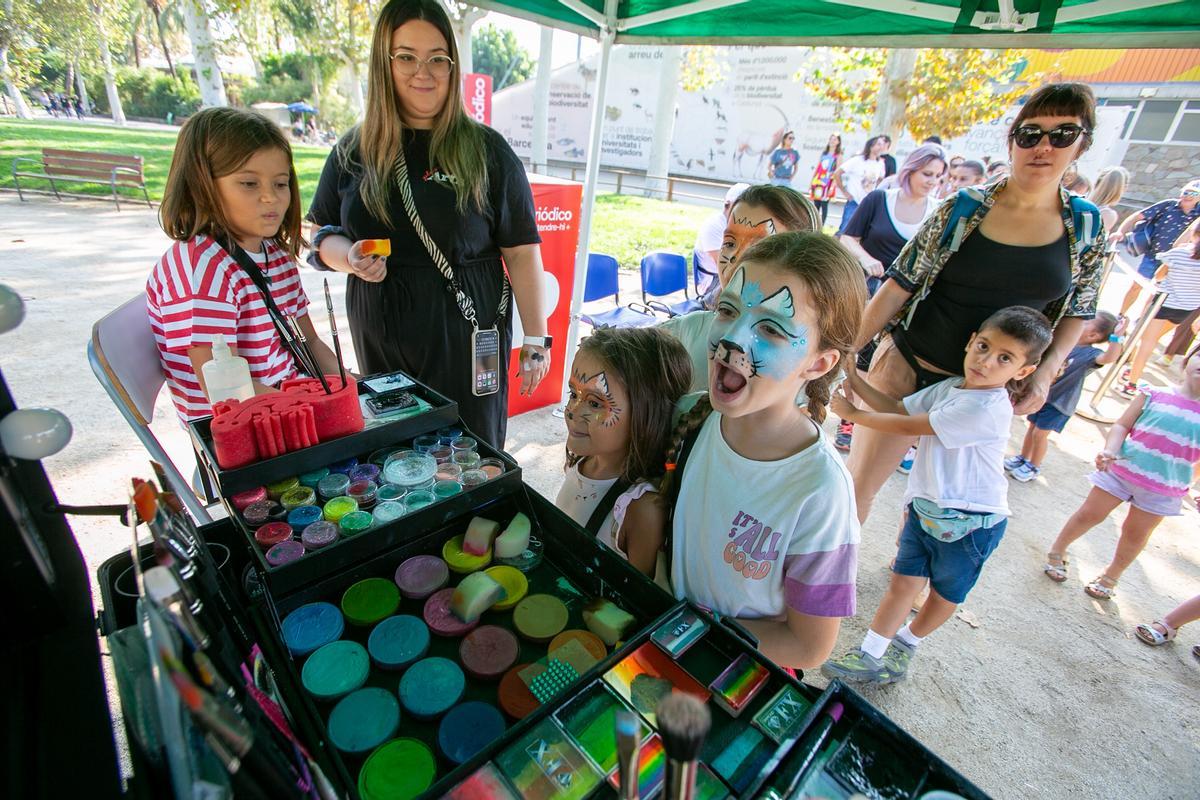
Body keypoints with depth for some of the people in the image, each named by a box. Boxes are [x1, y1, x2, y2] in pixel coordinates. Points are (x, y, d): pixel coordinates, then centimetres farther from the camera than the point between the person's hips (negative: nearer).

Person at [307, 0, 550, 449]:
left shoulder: (487, 150, -1)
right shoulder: (354, 151, 8)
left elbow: (522, 252, -3)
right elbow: (320, 234, 15)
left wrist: (535, 339, -5)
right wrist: (349, 256, -8)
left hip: (467, 335, -2)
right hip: (379, 339, 3)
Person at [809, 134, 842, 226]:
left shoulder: (838, 155, 1)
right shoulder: (823, 153, 15)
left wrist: (833, 186, -15)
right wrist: (811, 182, 12)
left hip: (828, 183, -4)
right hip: (818, 181, 5)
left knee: (824, 205, -7)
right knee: (816, 205, 4)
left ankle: (822, 226, -4)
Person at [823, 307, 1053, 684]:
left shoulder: (987, 409, -26)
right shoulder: (950, 387, 0)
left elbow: (908, 426, -24)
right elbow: (897, 408, 4)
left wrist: (853, 414, -15)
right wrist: (853, 377, -7)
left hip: (970, 522, -6)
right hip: (926, 507, 6)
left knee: (946, 592, 17)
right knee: (903, 582, 7)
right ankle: (869, 655, 15)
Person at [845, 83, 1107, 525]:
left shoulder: (1088, 226, 3)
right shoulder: (964, 206, -5)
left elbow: (1076, 311, 12)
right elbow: (899, 285, -7)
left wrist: (1045, 372, -5)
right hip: (908, 367, -2)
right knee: (858, 487, 0)